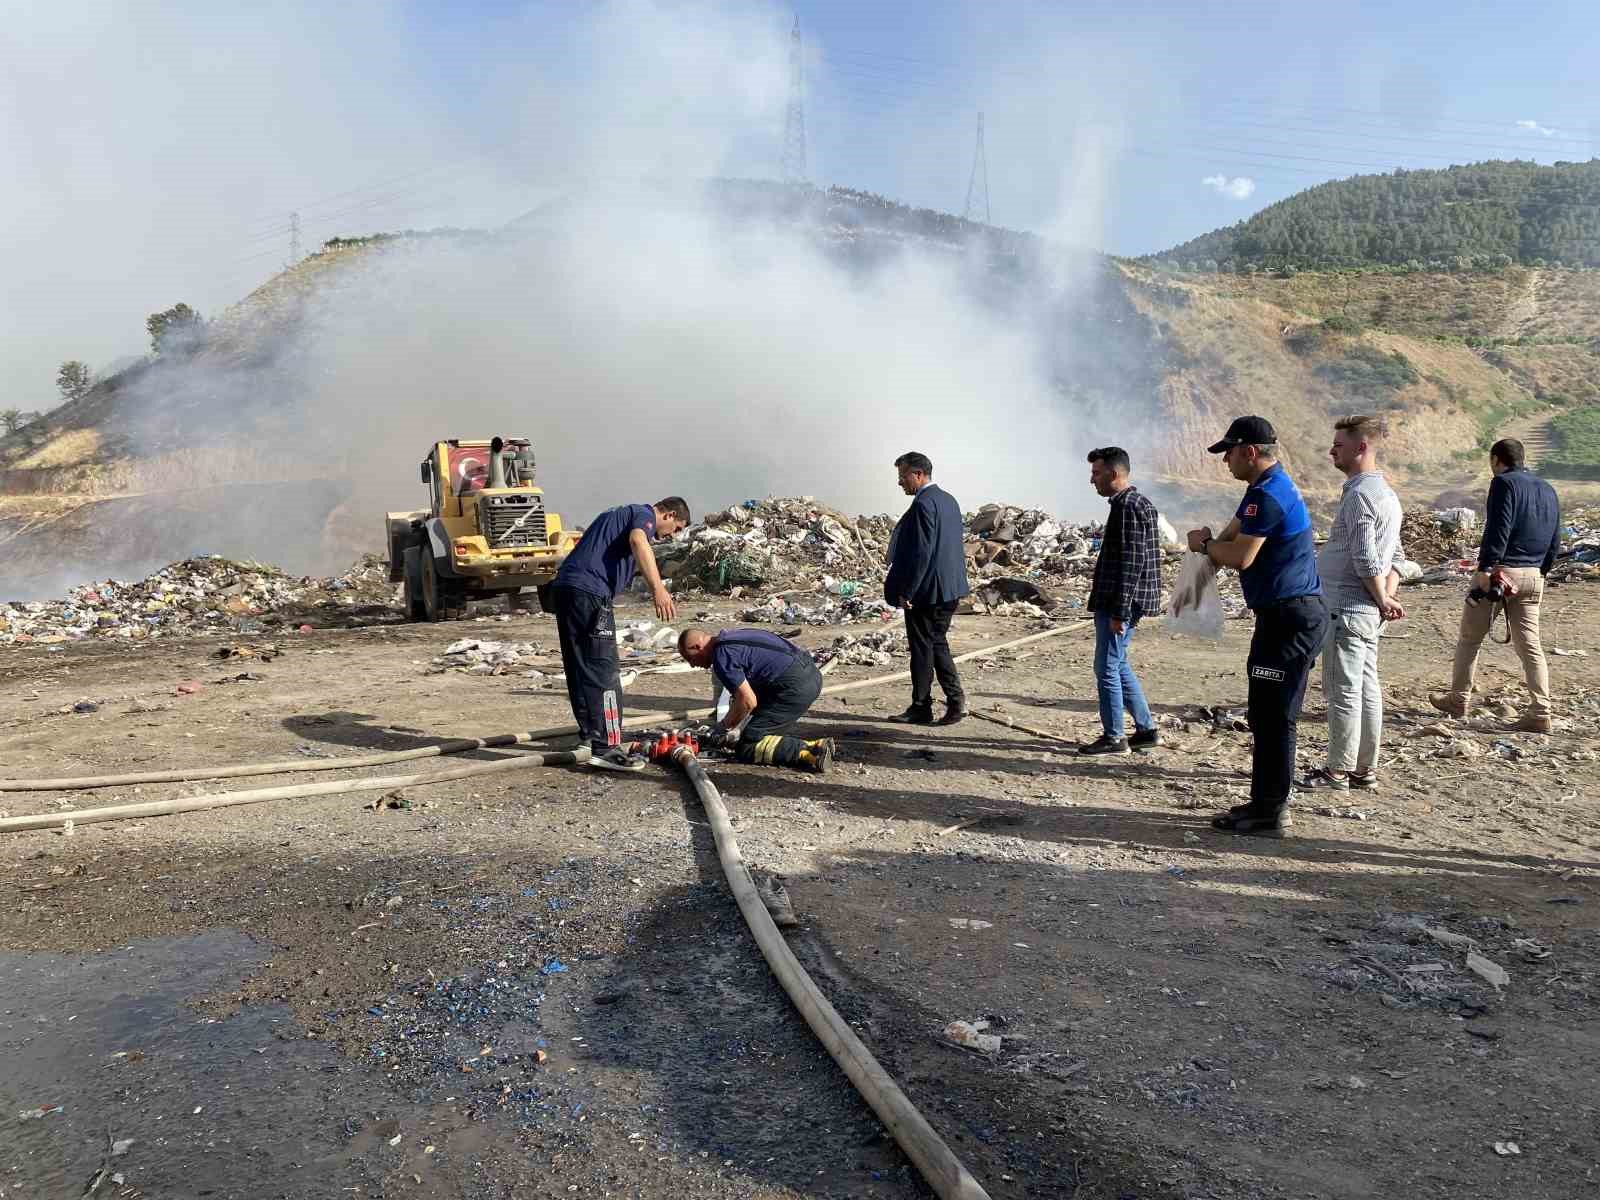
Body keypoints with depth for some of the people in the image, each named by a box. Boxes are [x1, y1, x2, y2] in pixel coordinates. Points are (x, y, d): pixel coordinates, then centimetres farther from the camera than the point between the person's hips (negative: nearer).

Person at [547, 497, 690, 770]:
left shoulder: (622, 513, 31)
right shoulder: (645, 514, 1)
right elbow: (638, 540, -23)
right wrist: (658, 587, -34)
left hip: (564, 586, 10)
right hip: (589, 592, -10)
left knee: (579, 669, 16)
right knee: (604, 672, -10)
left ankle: (590, 735, 27)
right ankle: (605, 747, -12)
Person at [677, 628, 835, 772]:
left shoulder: (722, 657, -10)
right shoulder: (730, 637, 20)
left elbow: (748, 702, -11)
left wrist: (724, 726, 6)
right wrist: (730, 726, 30)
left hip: (795, 686, -10)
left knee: (747, 748, -4)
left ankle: (806, 753, -15)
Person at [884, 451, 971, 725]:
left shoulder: (924, 504, -17)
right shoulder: (949, 500, 12)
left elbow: (922, 552, -22)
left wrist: (906, 592, -18)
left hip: (927, 590, -9)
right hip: (950, 589, 9)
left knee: (922, 648, 2)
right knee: (937, 644, 16)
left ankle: (921, 708, 11)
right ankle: (955, 699, 11)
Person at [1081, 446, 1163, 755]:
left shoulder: (1127, 507, -16)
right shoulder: (1139, 504, 16)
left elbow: (1131, 563, -21)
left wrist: (1118, 612, -21)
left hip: (1118, 603, -10)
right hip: (1116, 602, 10)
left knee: (1107, 668, -2)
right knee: (1118, 666, 17)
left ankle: (1113, 737, 8)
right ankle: (1146, 730, 22)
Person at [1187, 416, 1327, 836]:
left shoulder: (1267, 494, -17)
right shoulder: (1270, 486, 18)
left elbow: (1240, 557, -21)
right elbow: (1233, 534, 23)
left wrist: (1205, 545, -3)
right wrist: (1210, 544, 5)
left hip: (1289, 618, -11)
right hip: (1291, 615, 11)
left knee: (1274, 717, -5)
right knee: (1270, 715, 15)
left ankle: (1271, 814, 2)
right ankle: (1264, 802, 24)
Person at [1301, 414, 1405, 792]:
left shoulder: (1359, 494, -16)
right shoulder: (1386, 492, 17)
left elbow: (1365, 558, -21)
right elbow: (1395, 555, 19)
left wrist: (1382, 600, -10)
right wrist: (1388, 596, 10)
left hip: (1348, 608, -10)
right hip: (1369, 609, 10)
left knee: (1342, 691, -3)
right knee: (1366, 689, 13)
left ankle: (1339, 771, 3)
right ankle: (1365, 769, 20)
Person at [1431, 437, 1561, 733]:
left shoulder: (1504, 483, -7)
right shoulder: (1548, 490, 17)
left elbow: (1498, 528, -18)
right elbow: (1555, 540, 18)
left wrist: (1485, 568, -21)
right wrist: (1541, 572, 23)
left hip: (1499, 572, -7)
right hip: (1533, 576, 7)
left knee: (1469, 638, 8)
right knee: (1530, 645, 6)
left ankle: (1458, 700, 16)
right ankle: (1541, 713, 0)